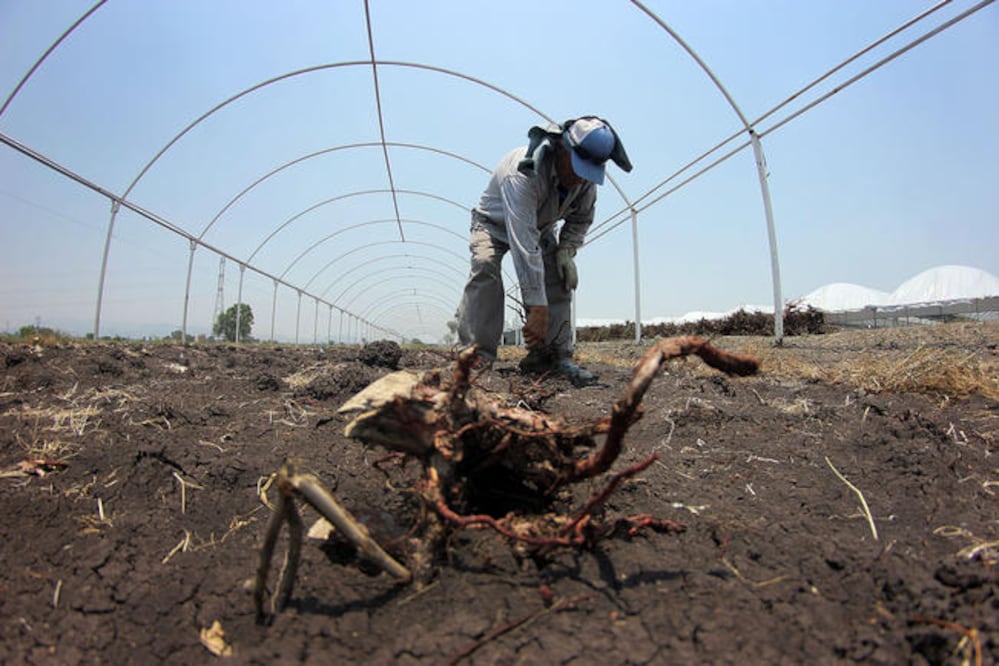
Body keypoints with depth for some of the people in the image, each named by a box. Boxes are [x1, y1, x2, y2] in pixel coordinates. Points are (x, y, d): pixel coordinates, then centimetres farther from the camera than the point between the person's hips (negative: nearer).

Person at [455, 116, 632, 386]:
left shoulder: (586, 179, -19)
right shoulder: (523, 173, -42)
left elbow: (581, 218, 3)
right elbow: (524, 245, -48)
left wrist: (566, 250, -18)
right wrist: (538, 308, -51)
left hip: (540, 227, 6)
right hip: (495, 223, -5)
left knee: (559, 275, -15)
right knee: (485, 266, -32)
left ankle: (555, 356, -13)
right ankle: (476, 356, -31)